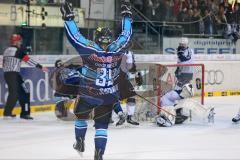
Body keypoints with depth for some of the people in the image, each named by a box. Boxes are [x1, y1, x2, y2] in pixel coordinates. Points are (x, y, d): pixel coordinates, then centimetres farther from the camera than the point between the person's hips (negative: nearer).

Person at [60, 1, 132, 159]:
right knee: (102, 124, 8)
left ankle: (80, 143, 39)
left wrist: (68, 17, 0)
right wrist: (127, 14, 21)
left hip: (88, 93, -1)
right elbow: (126, 34, 10)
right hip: (109, 96, 1)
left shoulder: (89, 48, -14)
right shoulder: (117, 48, -6)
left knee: (81, 115, 26)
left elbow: (74, 35, -9)